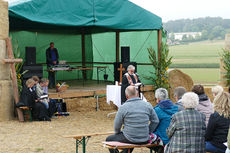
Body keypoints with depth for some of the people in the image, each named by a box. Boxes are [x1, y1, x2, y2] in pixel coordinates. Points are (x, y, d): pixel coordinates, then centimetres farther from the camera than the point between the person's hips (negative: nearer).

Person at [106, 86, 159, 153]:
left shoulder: (123, 108, -11)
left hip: (130, 139, -5)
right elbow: (155, 121, 6)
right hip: (145, 140, 5)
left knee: (109, 139, 18)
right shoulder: (147, 105, -1)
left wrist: (117, 133, 18)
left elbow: (117, 126, -2)